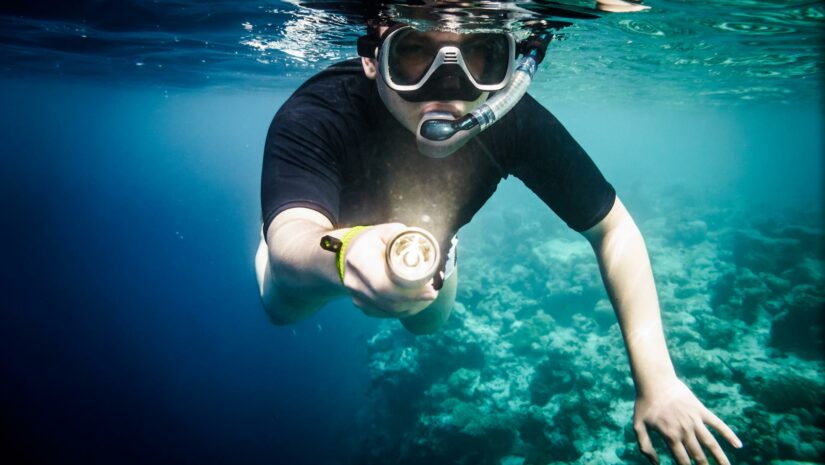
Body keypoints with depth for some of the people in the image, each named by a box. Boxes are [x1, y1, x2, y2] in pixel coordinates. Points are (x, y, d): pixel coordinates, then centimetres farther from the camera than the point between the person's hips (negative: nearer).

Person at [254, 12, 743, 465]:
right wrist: (343, 253, -85)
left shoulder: (513, 120, -39)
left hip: (427, 241, 2)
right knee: (283, 307, 22)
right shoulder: (315, 117, -46)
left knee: (427, 320, 29)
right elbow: (289, 239, -59)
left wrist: (658, 380, -34)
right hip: (319, 235, -1)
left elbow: (613, 228, -30)